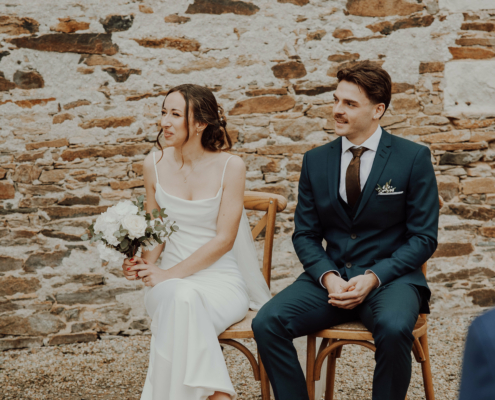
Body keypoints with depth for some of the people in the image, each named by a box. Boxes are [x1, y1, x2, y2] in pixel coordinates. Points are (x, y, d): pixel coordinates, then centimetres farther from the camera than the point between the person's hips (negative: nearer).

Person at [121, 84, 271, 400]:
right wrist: (146, 262, -7)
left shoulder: (230, 167, -6)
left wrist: (171, 274, -16)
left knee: (184, 297, -37)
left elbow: (224, 239, -9)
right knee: (178, 297, -35)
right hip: (172, 281, 2)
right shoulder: (155, 165, 5)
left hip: (222, 282, -2)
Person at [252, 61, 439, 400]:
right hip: (330, 275, 3)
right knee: (266, 323, -22)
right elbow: (305, 234, 11)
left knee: (394, 328, -36)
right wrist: (328, 277, -10)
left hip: (390, 277, -3)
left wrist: (373, 278, -16)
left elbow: (424, 238, -2)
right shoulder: (316, 160, 9)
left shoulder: (414, 158, -2)